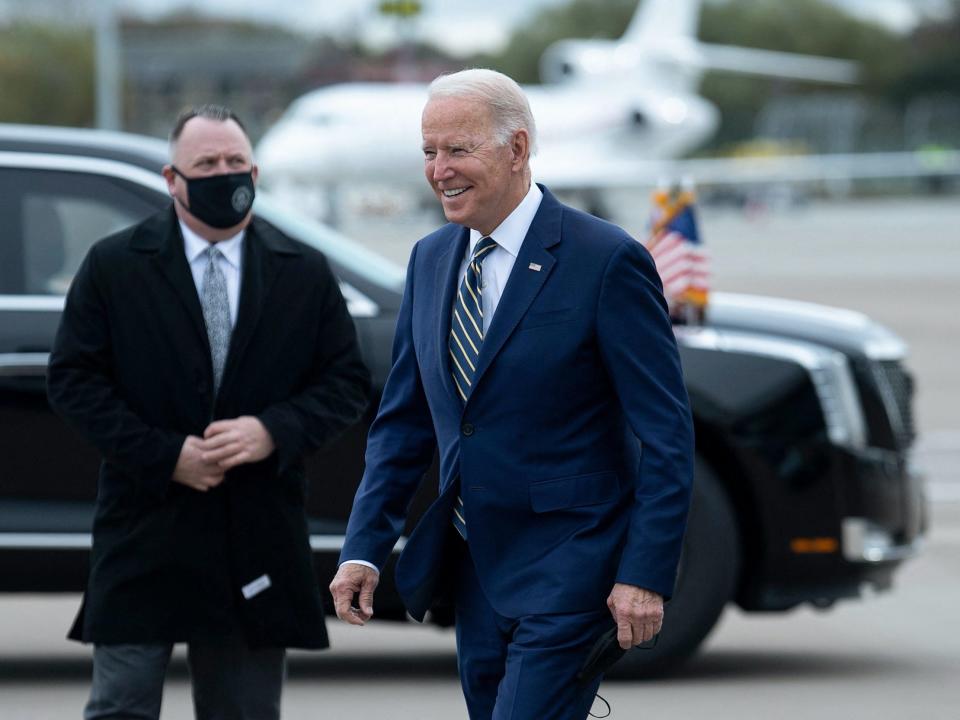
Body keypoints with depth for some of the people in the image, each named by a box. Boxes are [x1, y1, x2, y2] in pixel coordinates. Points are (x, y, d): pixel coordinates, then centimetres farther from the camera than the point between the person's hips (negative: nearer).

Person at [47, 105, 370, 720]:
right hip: (144, 536, -2)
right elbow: (73, 380, -2)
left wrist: (274, 432, -13)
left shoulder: (305, 273, 7)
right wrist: (164, 455, -13)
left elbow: (348, 381, 6)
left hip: (258, 543, 2)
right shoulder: (114, 266, 1)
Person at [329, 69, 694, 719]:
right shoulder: (431, 260, 10)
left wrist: (646, 574, -17)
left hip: (566, 570, -7)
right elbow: (403, 421, 14)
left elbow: (666, 435, -11)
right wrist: (364, 548, 4)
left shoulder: (607, 262, -11)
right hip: (474, 569, 7)